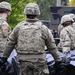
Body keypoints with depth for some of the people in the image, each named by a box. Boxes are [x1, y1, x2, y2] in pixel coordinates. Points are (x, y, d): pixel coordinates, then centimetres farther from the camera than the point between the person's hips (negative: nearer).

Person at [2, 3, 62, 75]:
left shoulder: (19, 27, 2)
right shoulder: (43, 28, -2)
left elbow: (10, 43, 9)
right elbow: (52, 46, 4)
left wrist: (5, 55, 22)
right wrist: (57, 59, 16)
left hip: (24, 61, 2)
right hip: (39, 60, -2)